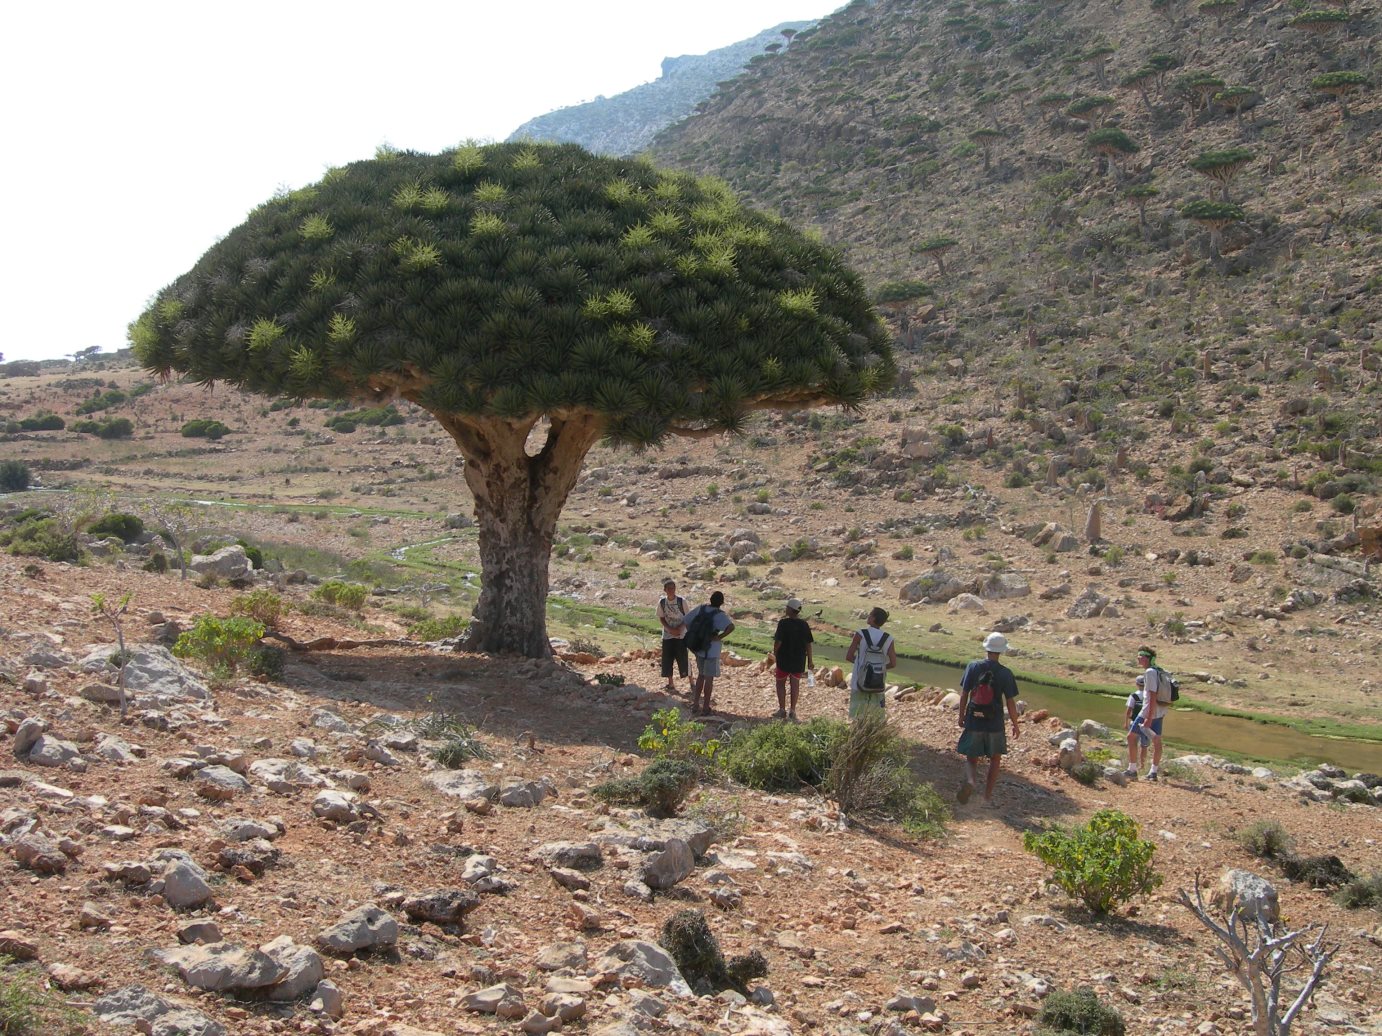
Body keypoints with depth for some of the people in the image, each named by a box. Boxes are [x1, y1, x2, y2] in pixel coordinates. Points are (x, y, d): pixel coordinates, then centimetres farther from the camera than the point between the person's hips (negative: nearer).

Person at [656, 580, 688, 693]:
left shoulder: (681, 601, -10)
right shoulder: (662, 602, -3)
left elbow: (687, 617, -3)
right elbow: (661, 618, 2)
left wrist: (680, 628, -17)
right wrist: (671, 629, -11)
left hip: (681, 635, -3)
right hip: (667, 635, 3)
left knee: (684, 658, -3)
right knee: (667, 659, 5)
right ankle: (670, 684, 19)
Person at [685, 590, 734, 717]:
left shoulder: (701, 608, 0)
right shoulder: (719, 614, -17)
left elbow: (687, 621, 5)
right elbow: (731, 627, -33)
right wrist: (720, 637, -21)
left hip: (698, 648, 6)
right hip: (711, 649, -6)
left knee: (701, 675, 20)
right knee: (709, 678, 4)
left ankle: (695, 705, 23)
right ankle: (705, 708, 9)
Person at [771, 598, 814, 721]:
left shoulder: (783, 623, -14)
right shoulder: (804, 624, -1)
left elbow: (778, 641, -15)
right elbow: (808, 643, 3)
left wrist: (775, 654, 1)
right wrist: (810, 660, 10)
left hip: (784, 658, -3)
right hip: (799, 660, 3)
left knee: (780, 683, 10)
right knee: (795, 684, 9)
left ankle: (782, 710, 7)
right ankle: (793, 711, 8)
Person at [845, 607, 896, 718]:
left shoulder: (861, 634, -9)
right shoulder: (888, 639, -3)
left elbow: (848, 657, -6)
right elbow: (893, 664, -5)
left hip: (859, 683, -2)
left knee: (855, 717, 4)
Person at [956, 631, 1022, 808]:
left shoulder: (973, 667, -7)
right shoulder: (1005, 673, -9)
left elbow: (964, 694, -3)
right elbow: (1010, 702, -6)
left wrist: (961, 716, 10)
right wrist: (1016, 725, 7)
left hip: (973, 722, 1)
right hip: (995, 724, -1)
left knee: (971, 758, 12)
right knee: (995, 759, 18)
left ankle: (971, 780, -20)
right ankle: (987, 797, 17)